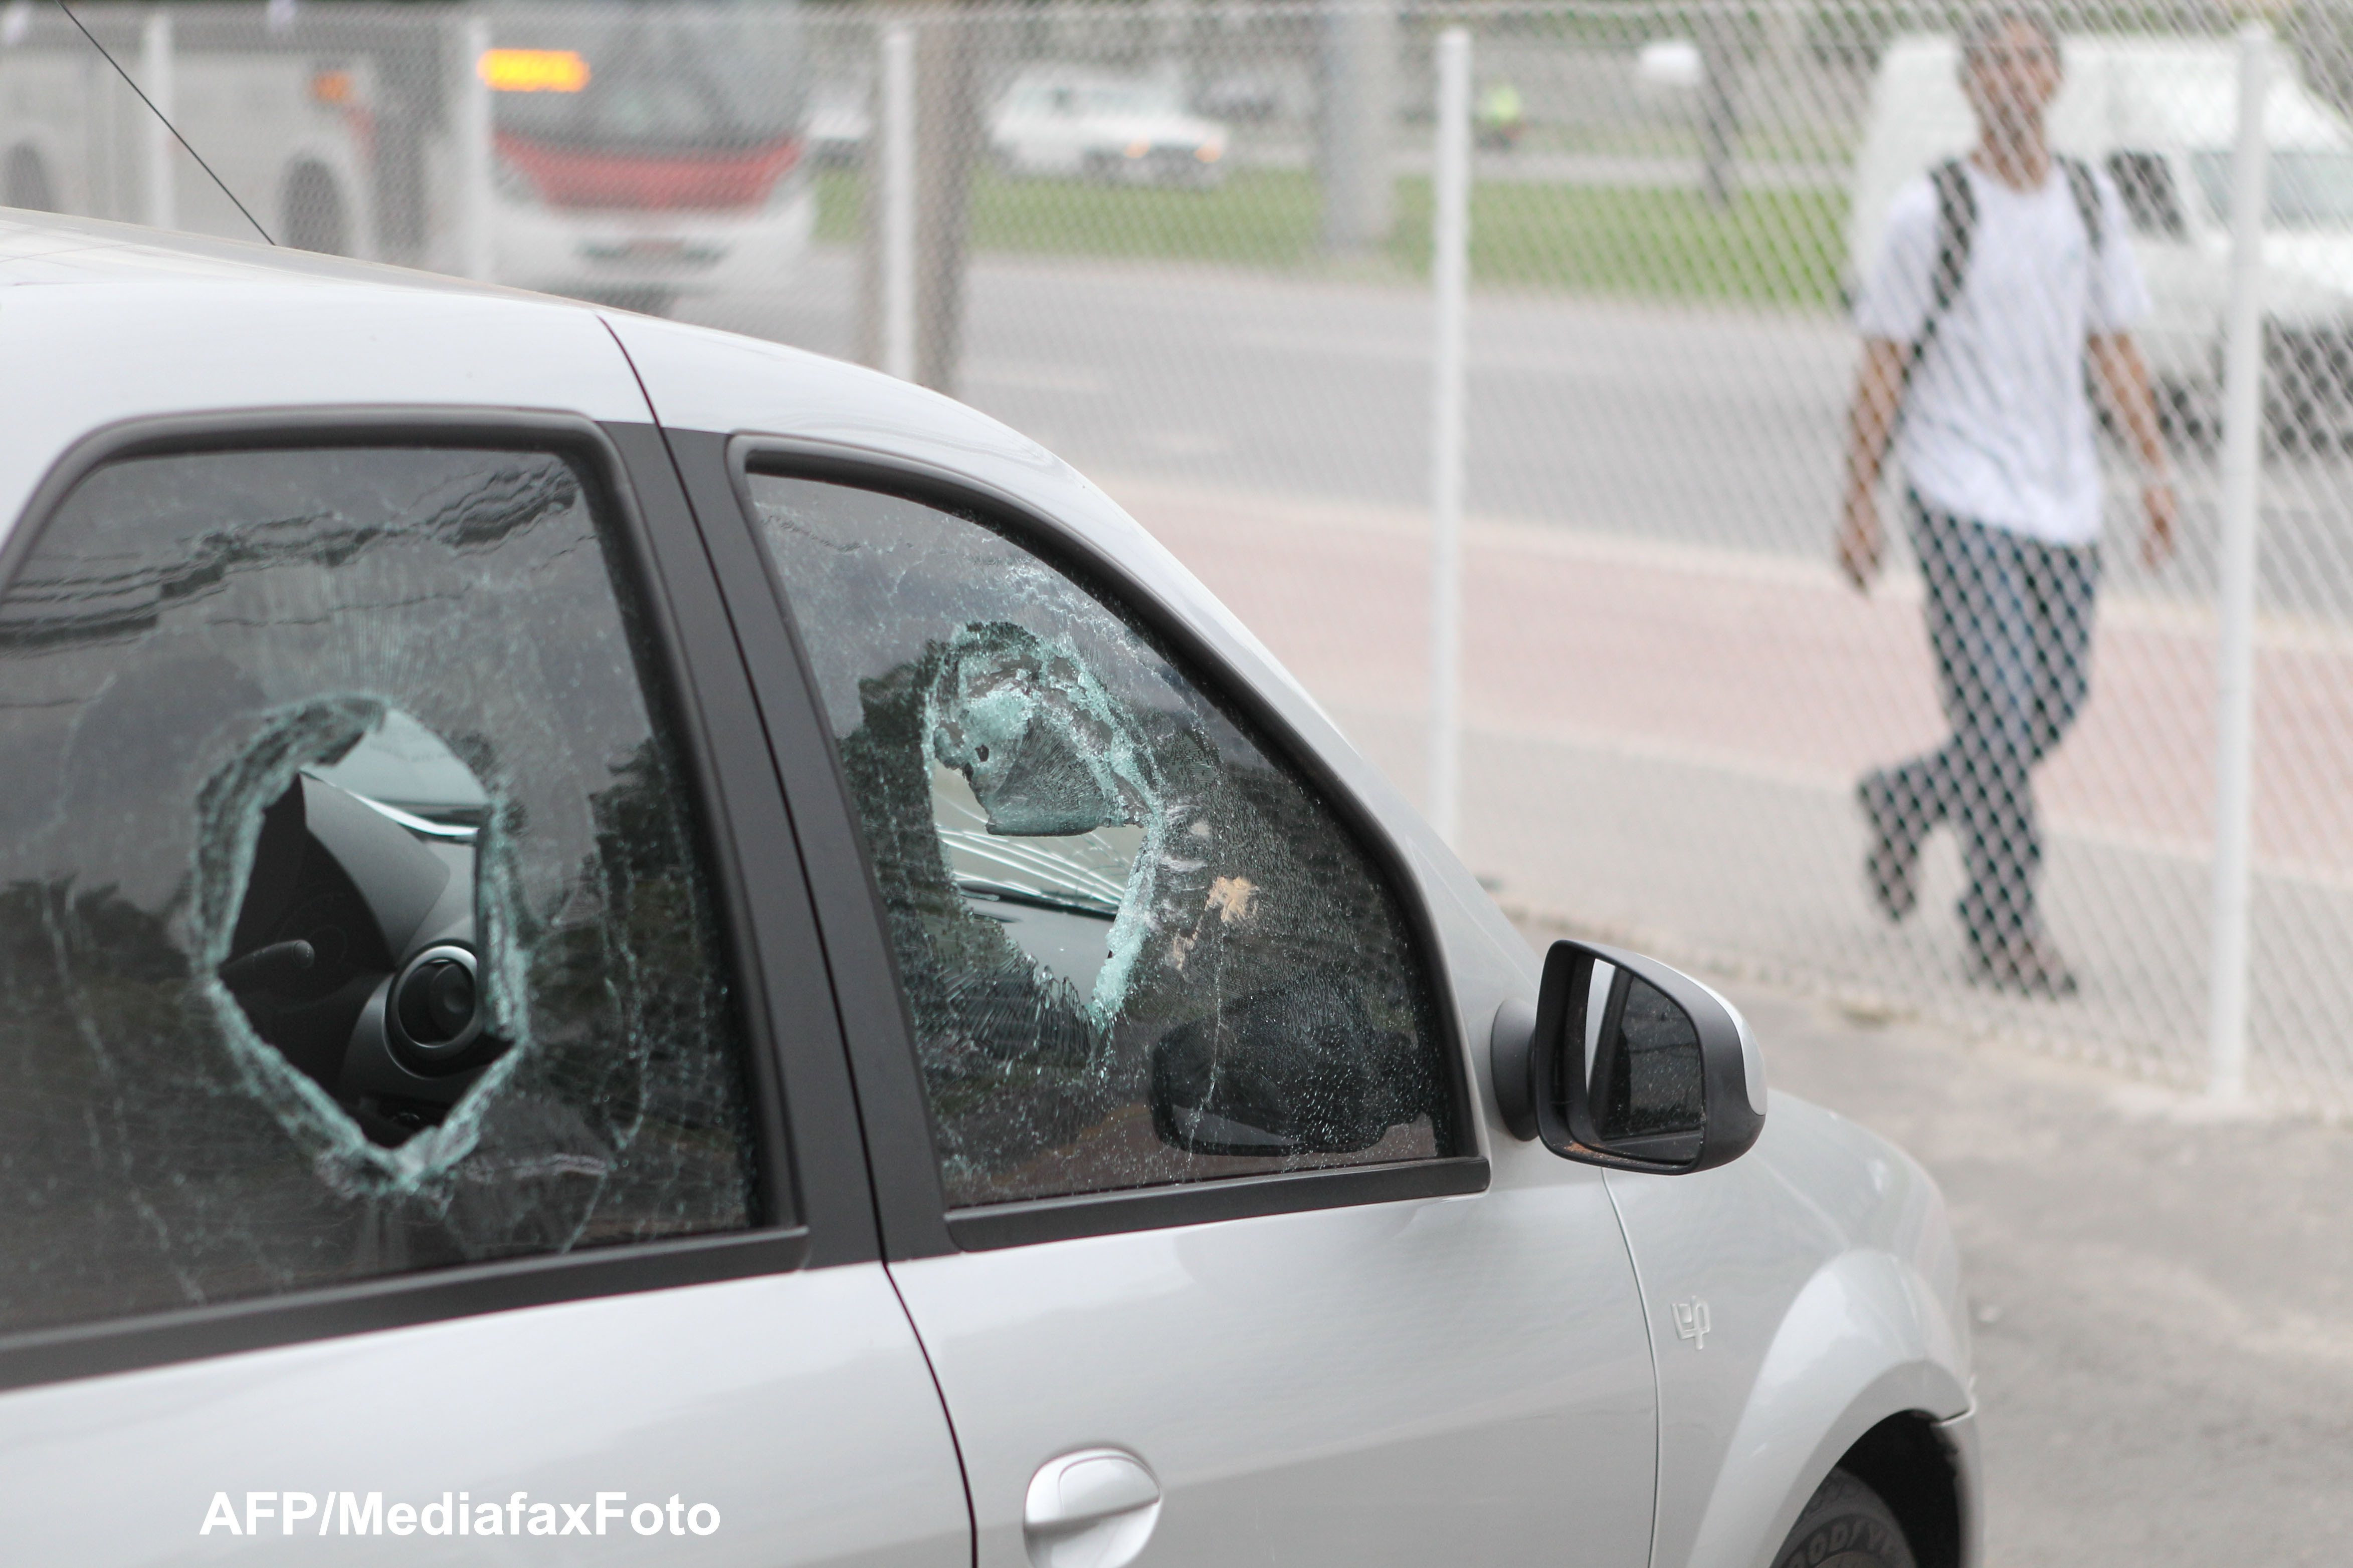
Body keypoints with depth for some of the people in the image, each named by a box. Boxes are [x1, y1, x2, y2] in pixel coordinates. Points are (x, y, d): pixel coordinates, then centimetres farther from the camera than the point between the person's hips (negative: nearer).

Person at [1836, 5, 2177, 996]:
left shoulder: (2090, 200, 10)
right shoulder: (1931, 212, -5)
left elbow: (2111, 347, 17)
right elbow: (1883, 364, -3)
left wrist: (2153, 468, 9)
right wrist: (1860, 504, -6)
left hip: (2064, 503, 6)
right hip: (1962, 497, -6)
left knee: (2059, 702, 6)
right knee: (1999, 711, -12)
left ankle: (1905, 802, 31)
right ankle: (2002, 929, -3)